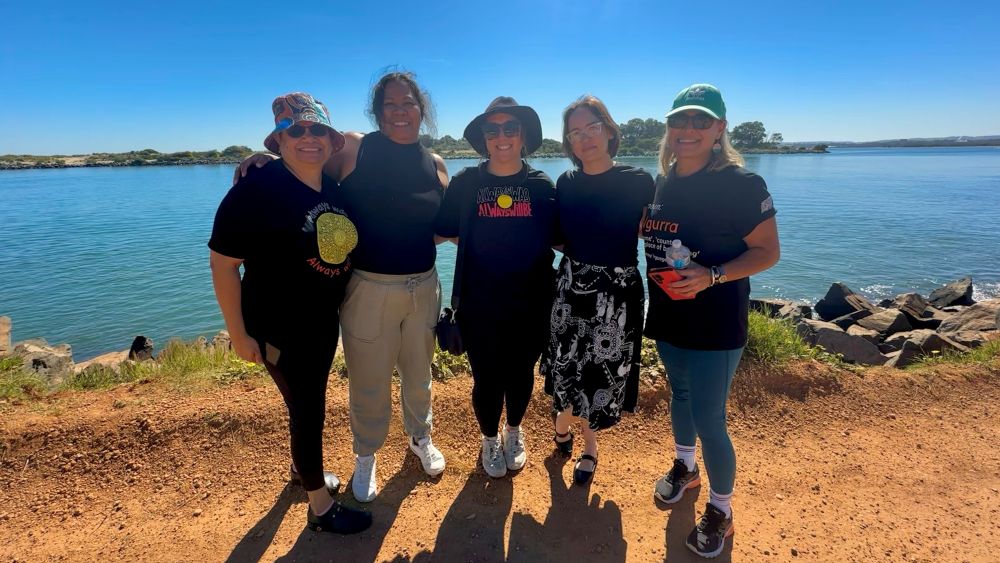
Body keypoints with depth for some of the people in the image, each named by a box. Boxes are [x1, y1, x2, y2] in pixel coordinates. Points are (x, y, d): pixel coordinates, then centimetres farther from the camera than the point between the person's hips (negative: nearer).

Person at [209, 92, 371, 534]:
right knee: (308, 409, 5)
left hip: (325, 320, 7)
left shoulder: (334, 186, -1)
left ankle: (301, 467, 51)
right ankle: (321, 507, 27)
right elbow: (223, 262, -18)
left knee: (309, 401, 24)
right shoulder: (256, 190, -21)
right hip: (279, 328, -7)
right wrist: (238, 333, -17)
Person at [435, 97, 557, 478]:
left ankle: (514, 432, 47)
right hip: (479, 306, -1)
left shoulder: (542, 185, -1)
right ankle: (490, 440, 40)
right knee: (486, 378, 11)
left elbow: (557, 238, 4)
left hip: (530, 303, 1)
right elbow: (445, 231, 1)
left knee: (520, 374, 18)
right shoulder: (466, 182, -3)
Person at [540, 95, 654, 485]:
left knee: (604, 372, 11)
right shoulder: (566, 184, 2)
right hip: (572, 287, 2)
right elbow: (559, 239, 10)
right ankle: (563, 421, 43)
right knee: (569, 369, 10)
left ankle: (588, 445, 36)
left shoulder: (638, 182, -8)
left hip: (618, 291, -2)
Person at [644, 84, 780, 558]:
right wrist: (638, 224, -1)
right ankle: (685, 466, 47)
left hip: (715, 323, -6)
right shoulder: (662, 182, 4)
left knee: (709, 419, 0)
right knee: (680, 393, 23)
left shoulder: (741, 183, -15)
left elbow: (768, 251, -15)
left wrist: (712, 276, -28)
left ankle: (720, 510, 24)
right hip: (667, 317, 6)